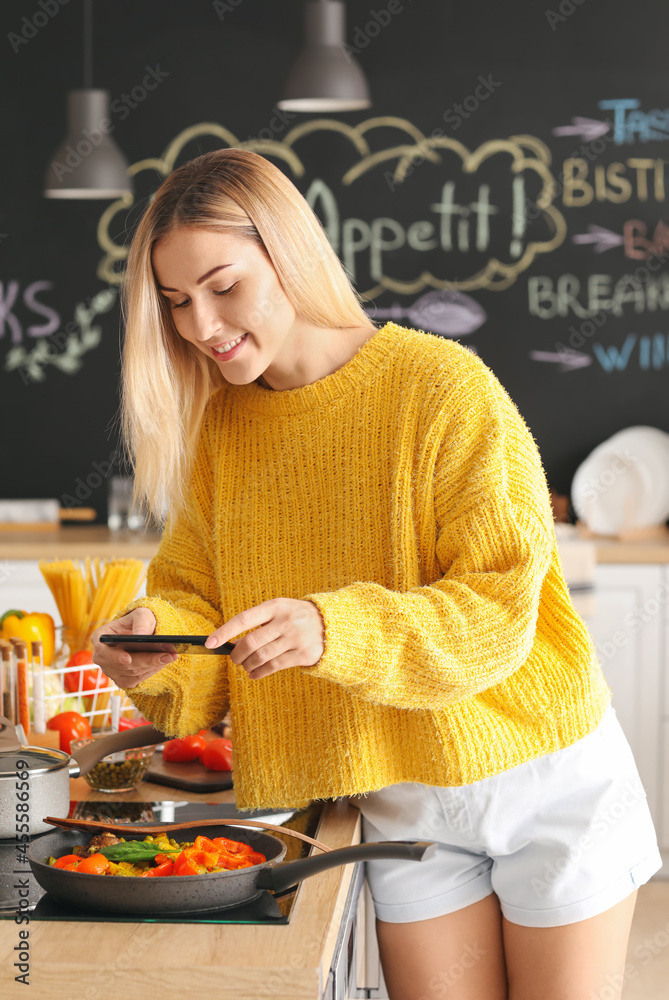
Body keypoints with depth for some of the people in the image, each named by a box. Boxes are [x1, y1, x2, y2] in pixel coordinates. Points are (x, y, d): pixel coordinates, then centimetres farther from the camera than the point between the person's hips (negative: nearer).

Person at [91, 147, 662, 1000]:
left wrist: (335, 629, -34)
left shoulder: (443, 386, -16)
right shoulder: (220, 427, 2)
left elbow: (501, 610, -20)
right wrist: (158, 642, -20)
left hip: (547, 777, -4)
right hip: (405, 805, 4)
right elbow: (193, 588, 3)